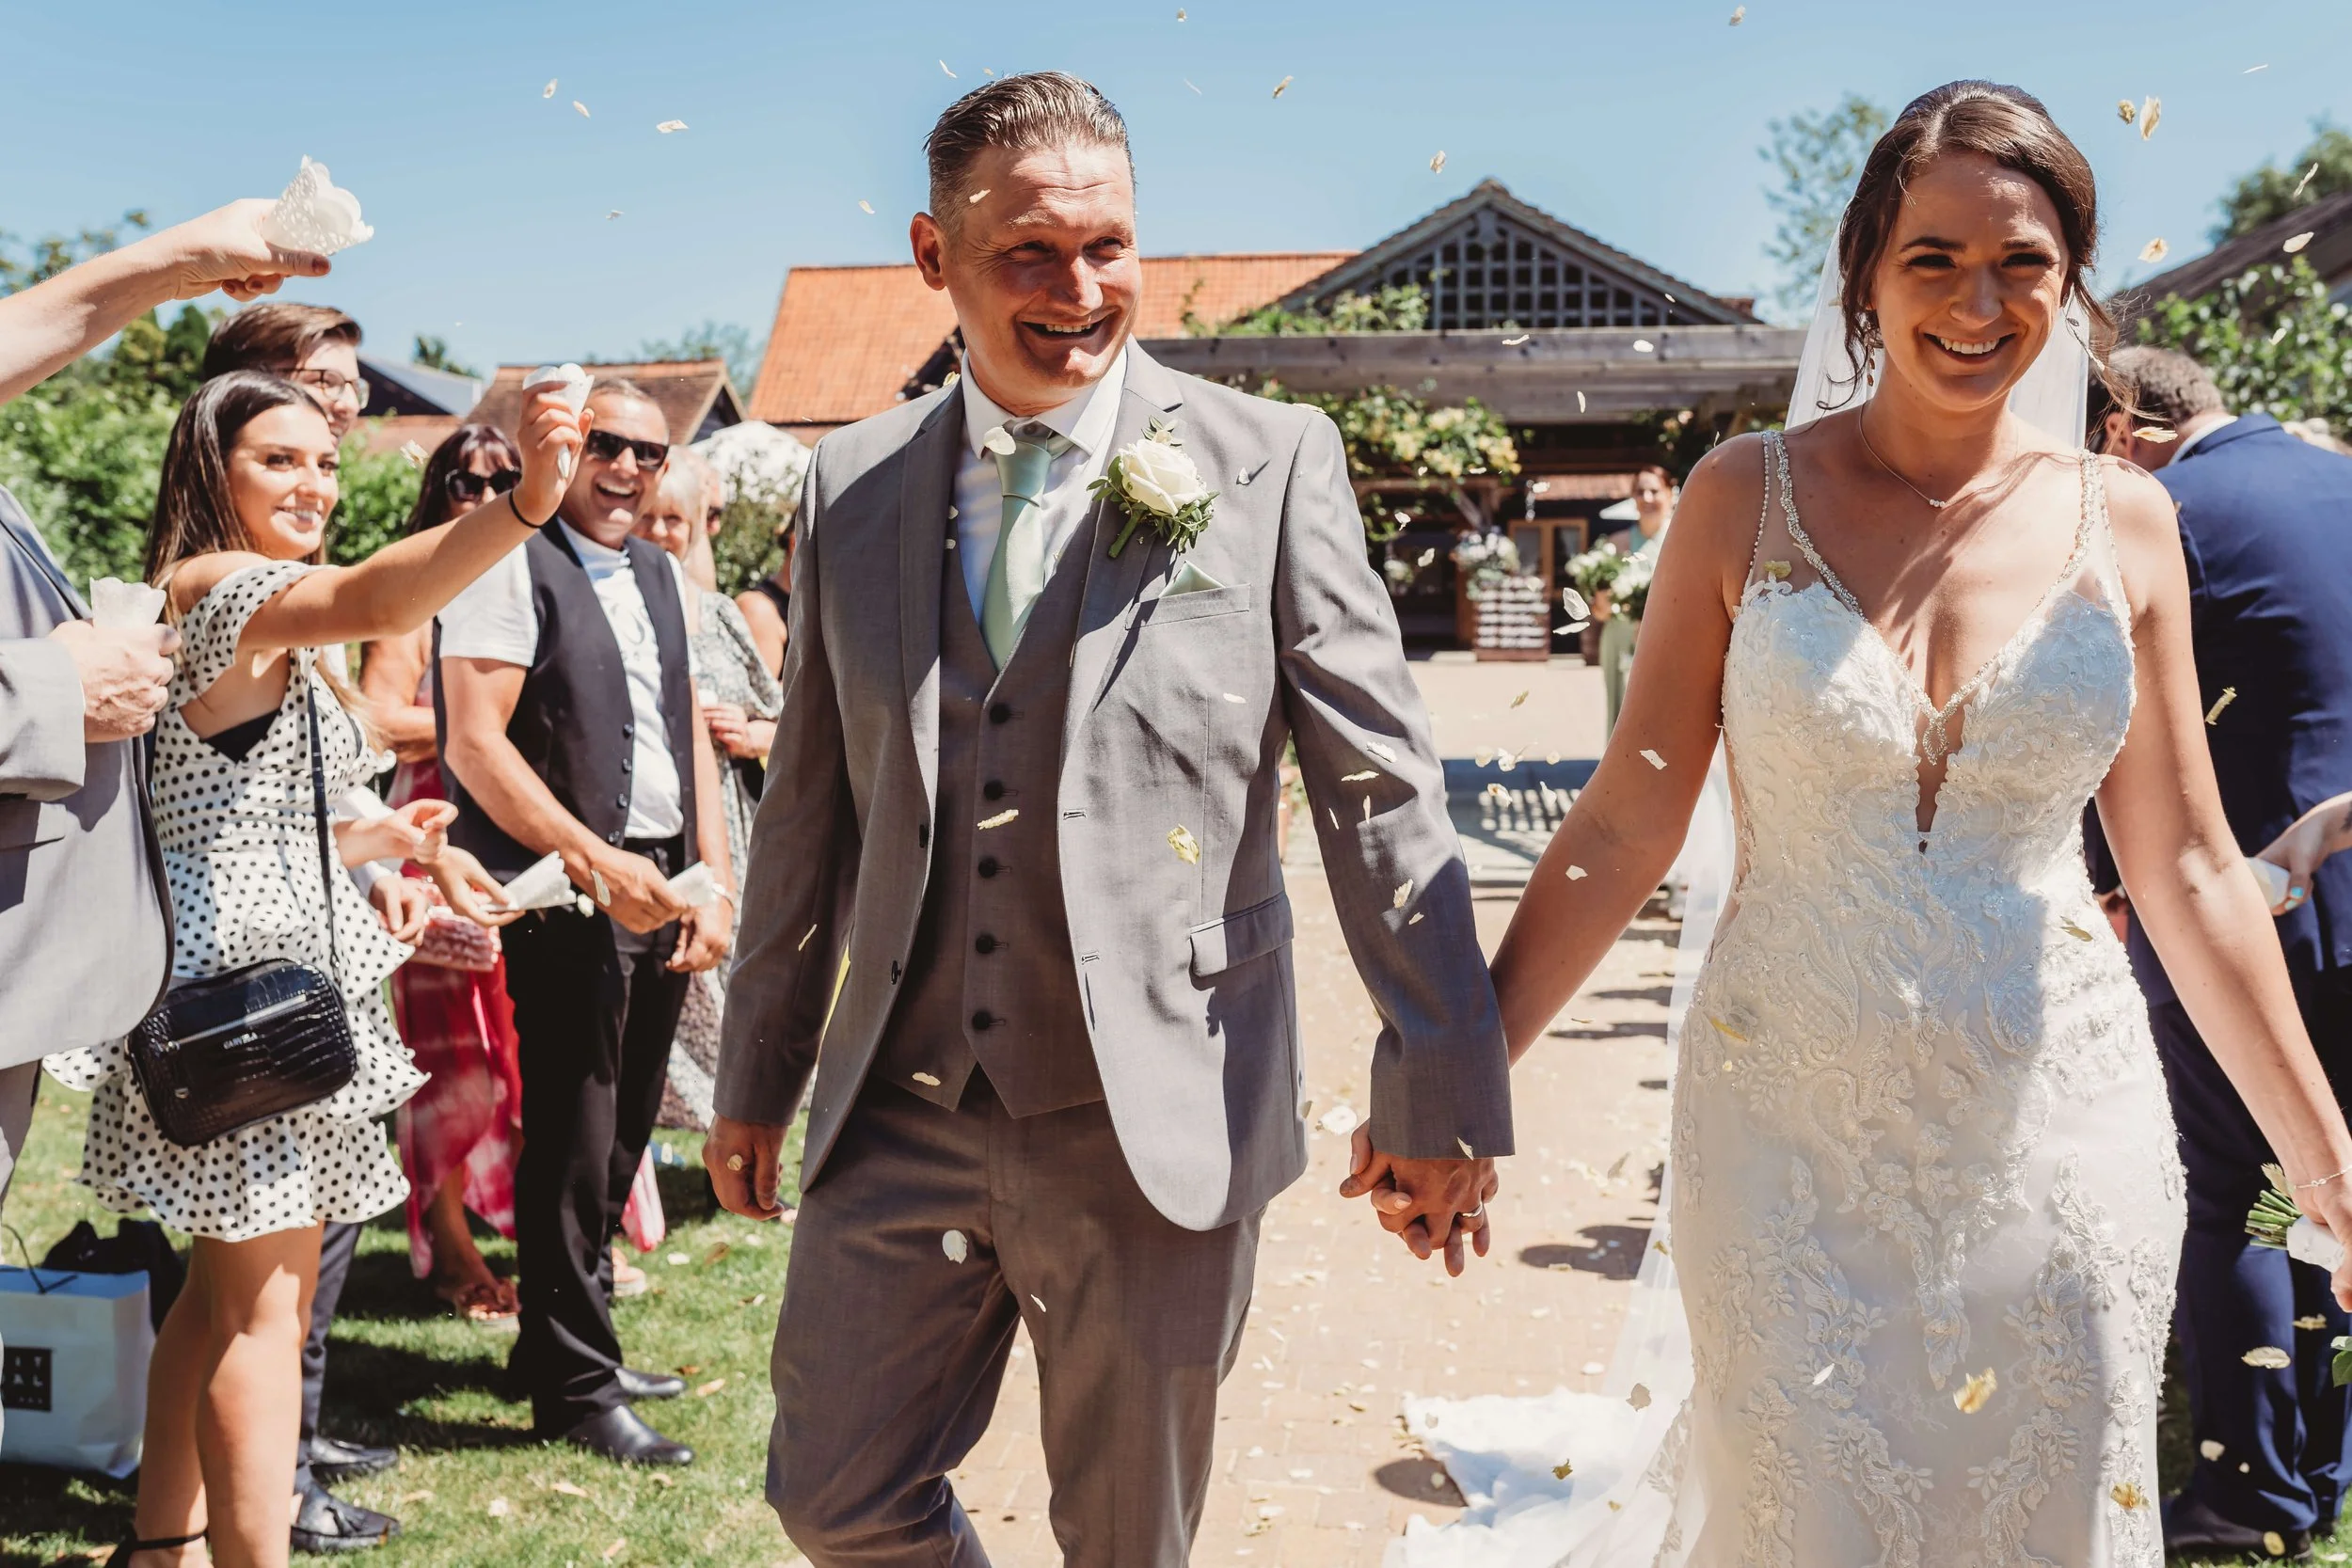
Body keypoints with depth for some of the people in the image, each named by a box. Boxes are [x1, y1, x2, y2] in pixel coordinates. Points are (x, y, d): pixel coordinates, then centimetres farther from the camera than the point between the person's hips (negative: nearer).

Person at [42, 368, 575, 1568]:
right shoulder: (218, 586, -14)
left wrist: (372, 839, 22)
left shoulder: (260, 621, 19)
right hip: (249, 974, -10)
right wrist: (523, 506, -50)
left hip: (281, 968, 10)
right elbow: (372, 599, -37)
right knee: (262, 1303, -8)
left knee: (227, 1287, 18)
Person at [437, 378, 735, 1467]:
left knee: (621, 1133, 14)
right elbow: (476, 744, -15)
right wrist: (598, 863, -19)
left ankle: (568, 1344, 28)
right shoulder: (513, 564, -7)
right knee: (572, 1142, -1)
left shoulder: (658, 574, 16)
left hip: (660, 891, 7)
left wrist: (715, 876, 8)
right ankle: (575, 1386, 10)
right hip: (567, 898, -7)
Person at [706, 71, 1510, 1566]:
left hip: (1157, 1123, -3)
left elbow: (1382, 788, -5)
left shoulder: (1270, 461, -5)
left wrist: (1441, 1097, -7)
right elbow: (812, 808, 12)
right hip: (902, 1116, 3)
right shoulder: (852, 487, 5)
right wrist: (759, 1079, 16)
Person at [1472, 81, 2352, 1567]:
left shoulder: (2121, 523, 1)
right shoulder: (1748, 495, -4)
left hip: (2058, 1132, 2)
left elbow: (2189, 868, 5)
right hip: (1792, 1133, -2)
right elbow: (1627, 825, -3)